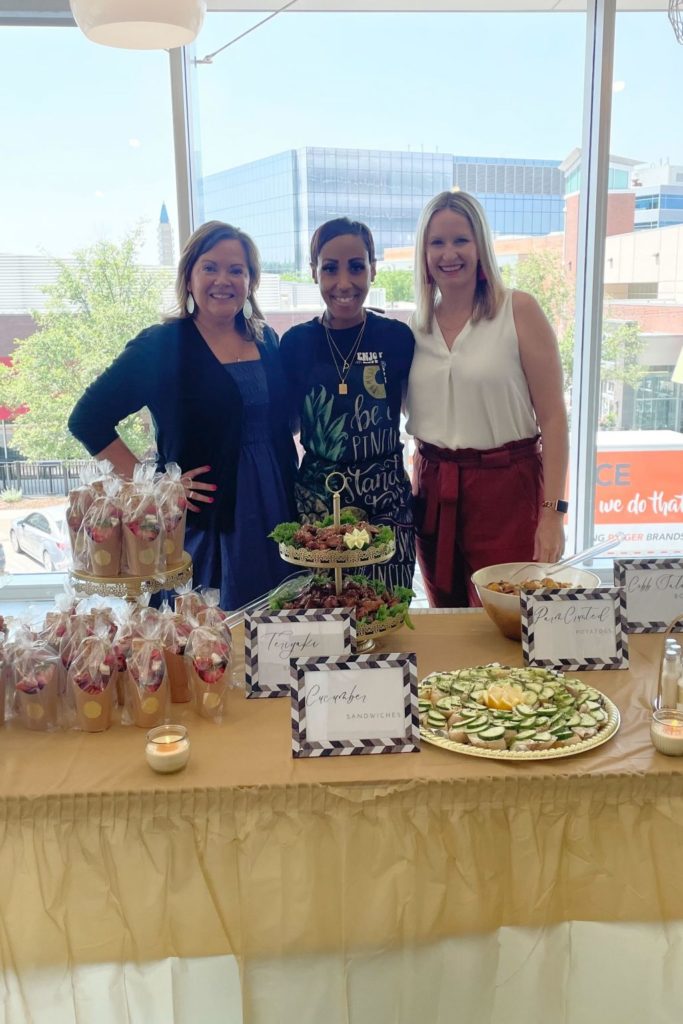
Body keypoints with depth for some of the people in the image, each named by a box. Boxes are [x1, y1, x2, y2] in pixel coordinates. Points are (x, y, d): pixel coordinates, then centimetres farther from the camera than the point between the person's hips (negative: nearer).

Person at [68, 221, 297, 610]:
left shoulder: (267, 340, 8)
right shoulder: (162, 345, -7)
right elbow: (87, 420, -9)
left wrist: (292, 485, 5)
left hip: (275, 510, 5)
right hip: (204, 521, -5)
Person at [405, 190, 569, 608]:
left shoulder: (518, 310, -4)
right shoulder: (415, 327, 8)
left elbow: (553, 416, -8)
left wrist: (553, 512, -13)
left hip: (506, 487, -4)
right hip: (434, 491, 4)